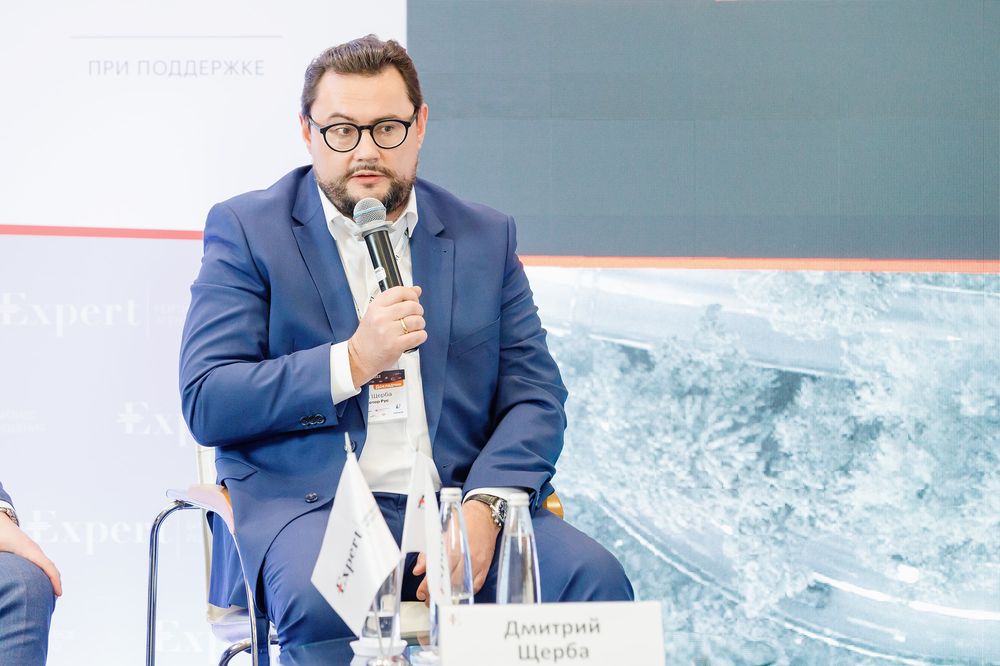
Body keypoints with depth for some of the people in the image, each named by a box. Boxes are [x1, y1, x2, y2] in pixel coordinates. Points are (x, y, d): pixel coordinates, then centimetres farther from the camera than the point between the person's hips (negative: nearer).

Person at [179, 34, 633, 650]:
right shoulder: (247, 230, 7)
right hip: (311, 503, -3)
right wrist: (352, 362, -14)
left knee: (593, 578, -26)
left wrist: (485, 507, -11)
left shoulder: (486, 237, 15)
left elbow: (536, 394, 8)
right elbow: (205, 403, -3)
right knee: (324, 599, -37)